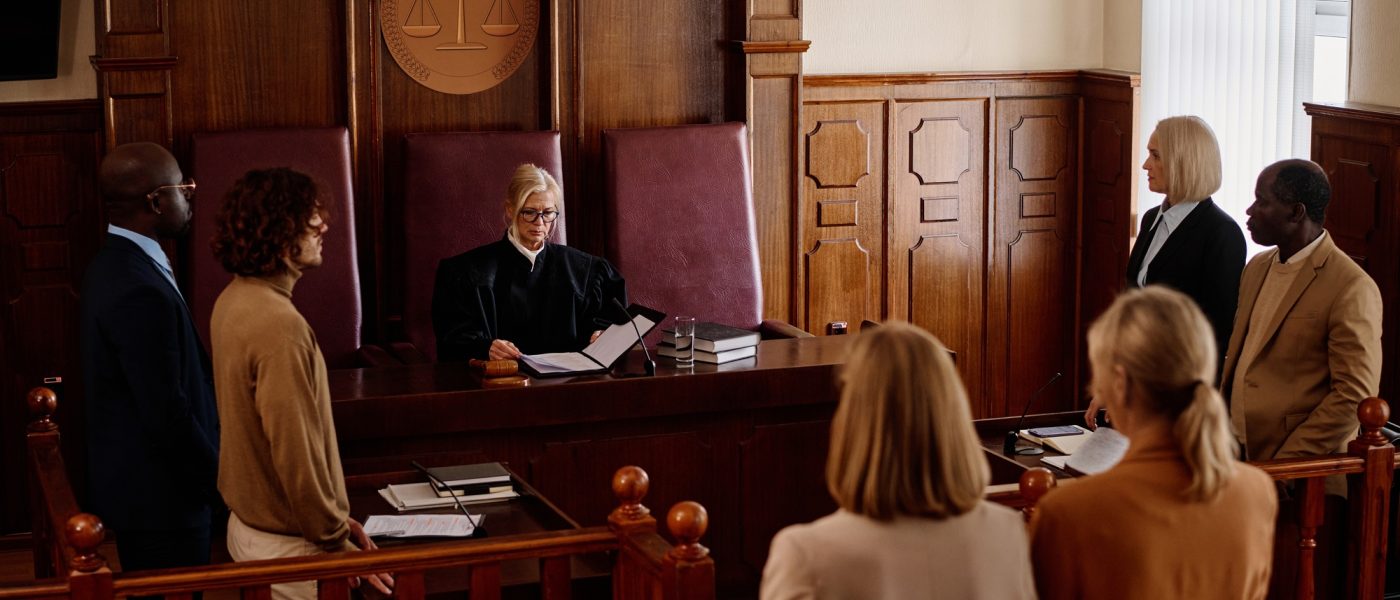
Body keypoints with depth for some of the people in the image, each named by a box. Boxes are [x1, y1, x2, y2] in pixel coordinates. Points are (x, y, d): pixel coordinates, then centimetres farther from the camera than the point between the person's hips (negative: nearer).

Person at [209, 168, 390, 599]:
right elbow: (298, 455, -26)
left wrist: (334, 517, 13)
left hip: (246, 526, 9)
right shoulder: (278, 325, -26)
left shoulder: (234, 300, 5)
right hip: (288, 548, -9)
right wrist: (342, 547, -15)